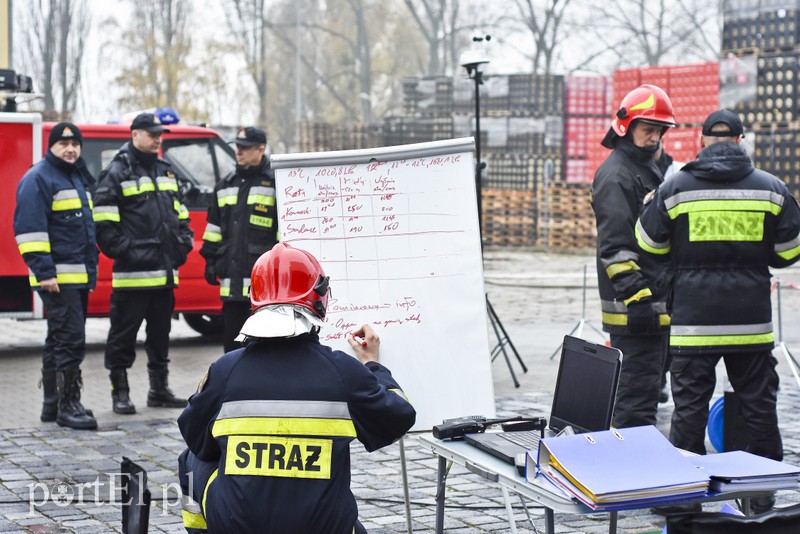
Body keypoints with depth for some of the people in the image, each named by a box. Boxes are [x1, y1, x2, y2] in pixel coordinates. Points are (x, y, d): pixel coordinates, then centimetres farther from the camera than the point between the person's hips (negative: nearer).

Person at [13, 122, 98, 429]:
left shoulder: (78, 177, 19)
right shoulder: (37, 179, -10)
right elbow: (29, 229, -16)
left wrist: (91, 268, 23)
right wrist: (44, 272, -21)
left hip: (79, 277, 9)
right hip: (57, 278, -9)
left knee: (60, 341, 13)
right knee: (70, 340, -12)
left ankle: (53, 404, 20)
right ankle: (68, 406, -8)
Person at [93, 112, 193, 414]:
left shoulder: (165, 171, 18)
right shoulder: (117, 172, -6)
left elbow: (179, 213, 24)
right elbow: (104, 221, -12)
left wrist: (183, 242, 11)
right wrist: (121, 250, -17)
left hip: (165, 272, 7)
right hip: (132, 273, -7)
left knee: (161, 331, 14)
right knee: (123, 333, -1)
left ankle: (159, 389, 23)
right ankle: (120, 392, 6)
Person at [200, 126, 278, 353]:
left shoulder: (275, 183, -3)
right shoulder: (225, 185, 16)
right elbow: (215, 225, 21)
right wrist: (210, 259, 15)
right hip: (233, 277, 6)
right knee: (231, 332, 11)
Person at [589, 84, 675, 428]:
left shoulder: (649, 168, 20)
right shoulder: (615, 176, -12)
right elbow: (614, 247, -20)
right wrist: (637, 296, -25)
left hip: (656, 303, 11)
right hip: (635, 308, -11)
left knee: (647, 384, 17)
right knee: (638, 389, -9)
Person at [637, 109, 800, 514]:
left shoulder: (675, 188, -2)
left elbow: (649, 244, 7)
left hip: (693, 319, -1)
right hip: (751, 319, 1)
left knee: (690, 404, 5)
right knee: (759, 404, 10)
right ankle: (763, 494, 16)